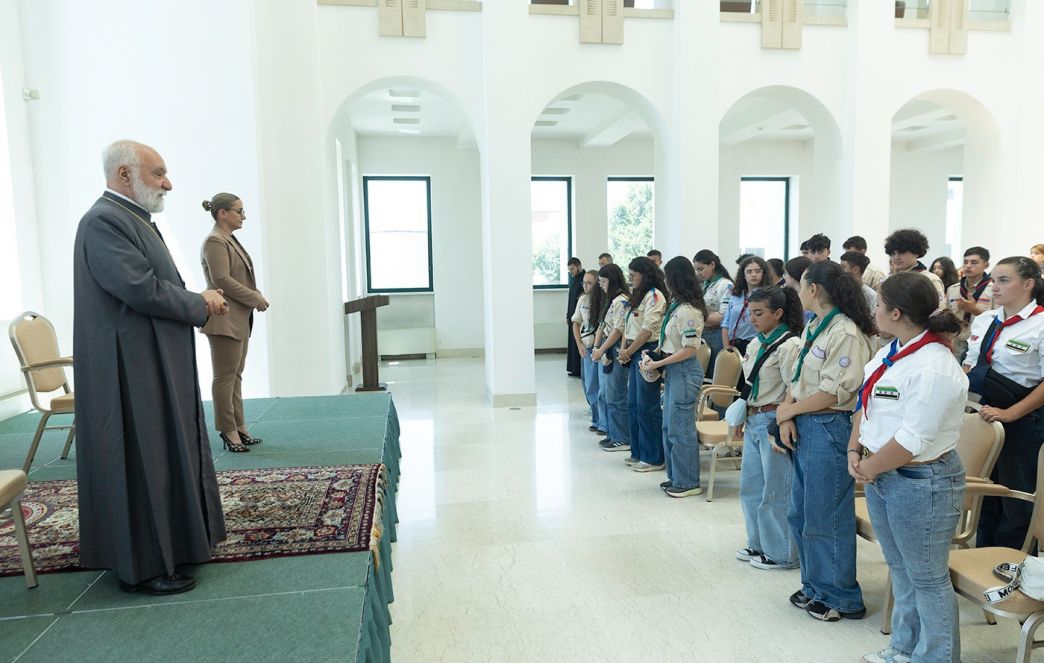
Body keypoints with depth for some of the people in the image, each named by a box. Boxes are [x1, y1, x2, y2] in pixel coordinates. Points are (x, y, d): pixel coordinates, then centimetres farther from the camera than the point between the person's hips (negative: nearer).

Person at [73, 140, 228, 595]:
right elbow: (141, 288, -25)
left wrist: (199, 300, 5)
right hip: (132, 369, -11)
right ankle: (140, 566, 11)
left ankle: (164, 544, 30)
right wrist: (200, 303, -11)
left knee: (162, 458, 17)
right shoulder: (104, 221, -16)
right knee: (139, 464, -1)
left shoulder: (134, 219, 17)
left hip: (159, 369, 11)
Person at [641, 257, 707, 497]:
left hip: (684, 371, -10)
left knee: (680, 428, -1)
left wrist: (658, 364, -17)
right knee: (670, 426, 16)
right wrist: (655, 353, 6)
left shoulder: (688, 310, -18)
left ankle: (688, 482, 12)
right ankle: (676, 477, 27)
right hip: (673, 370, 10)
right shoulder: (678, 306, 11)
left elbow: (690, 349, -20)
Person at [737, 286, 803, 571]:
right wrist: (743, 418, 16)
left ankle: (781, 554, 18)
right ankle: (759, 544, 32)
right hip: (753, 421, 9)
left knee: (775, 492, 2)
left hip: (774, 421, -9)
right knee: (749, 486, 16)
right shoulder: (755, 344, 10)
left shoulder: (788, 346, -15)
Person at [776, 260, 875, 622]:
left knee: (826, 518, 3)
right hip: (803, 428, 9)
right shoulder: (812, 327, 12)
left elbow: (834, 393, -20)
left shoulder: (846, 333, -17)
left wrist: (787, 410, -10)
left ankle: (841, 598, 21)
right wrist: (787, 417, -3)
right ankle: (816, 586, 33)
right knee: (800, 514, 17)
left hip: (829, 429, -9)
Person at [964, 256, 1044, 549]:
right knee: (983, 493, 18)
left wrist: (1008, 414, -19)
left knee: (1015, 500, 7)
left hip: (1019, 423, -6)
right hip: (981, 415, 6)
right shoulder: (983, 320, 8)